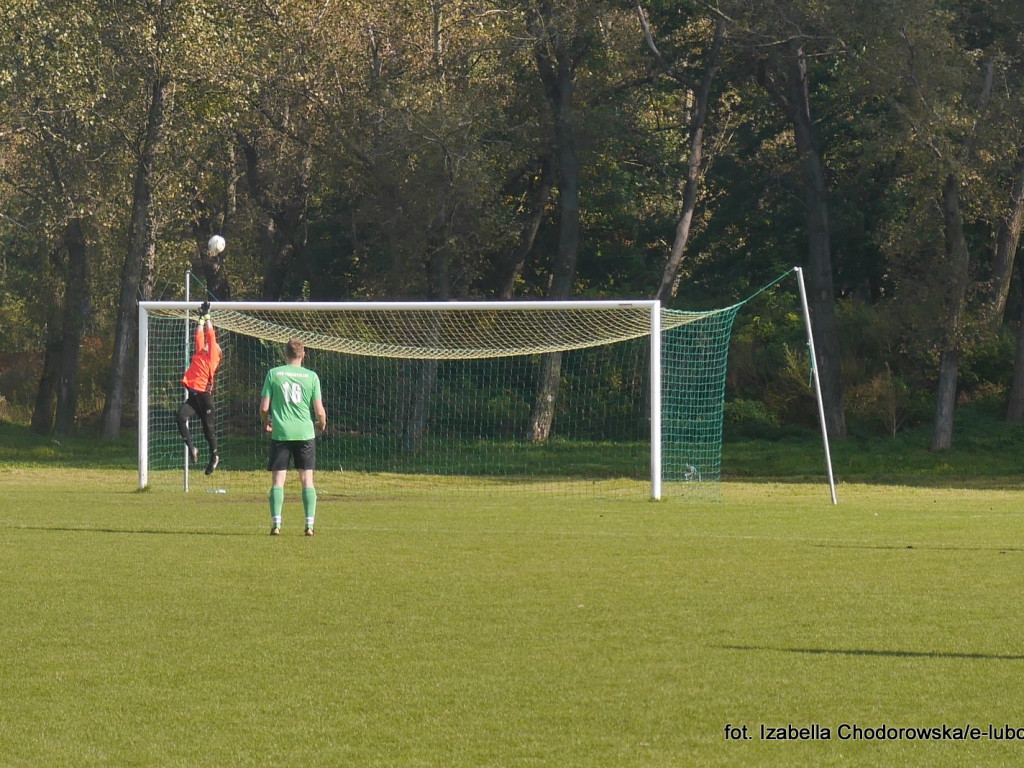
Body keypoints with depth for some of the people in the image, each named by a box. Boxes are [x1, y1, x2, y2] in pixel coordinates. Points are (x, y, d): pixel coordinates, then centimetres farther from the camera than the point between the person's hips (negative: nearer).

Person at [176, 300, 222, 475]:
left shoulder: (213, 354, 4)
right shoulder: (200, 353, 18)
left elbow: (210, 334, 4)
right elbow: (199, 335, 25)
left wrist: (207, 316, 12)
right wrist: (201, 318, 28)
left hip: (204, 395, -5)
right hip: (193, 394, 5)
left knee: (208, 428, 3)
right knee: (181, 418, -16)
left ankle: (214, 456, 21)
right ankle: (191, 448, -6)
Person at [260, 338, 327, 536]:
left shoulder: (273, 374, 0)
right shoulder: (311, 376, 0)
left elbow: (264, 407, -2)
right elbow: (319, 411, -2)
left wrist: (267, 422, 19)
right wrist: (322, 424, 19)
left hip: (280, 433, 0)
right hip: (305, 433, 0)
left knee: (278, 480, 3)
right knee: (307, 480, 5)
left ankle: (276, 523, -7)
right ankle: (310, 524, -1)